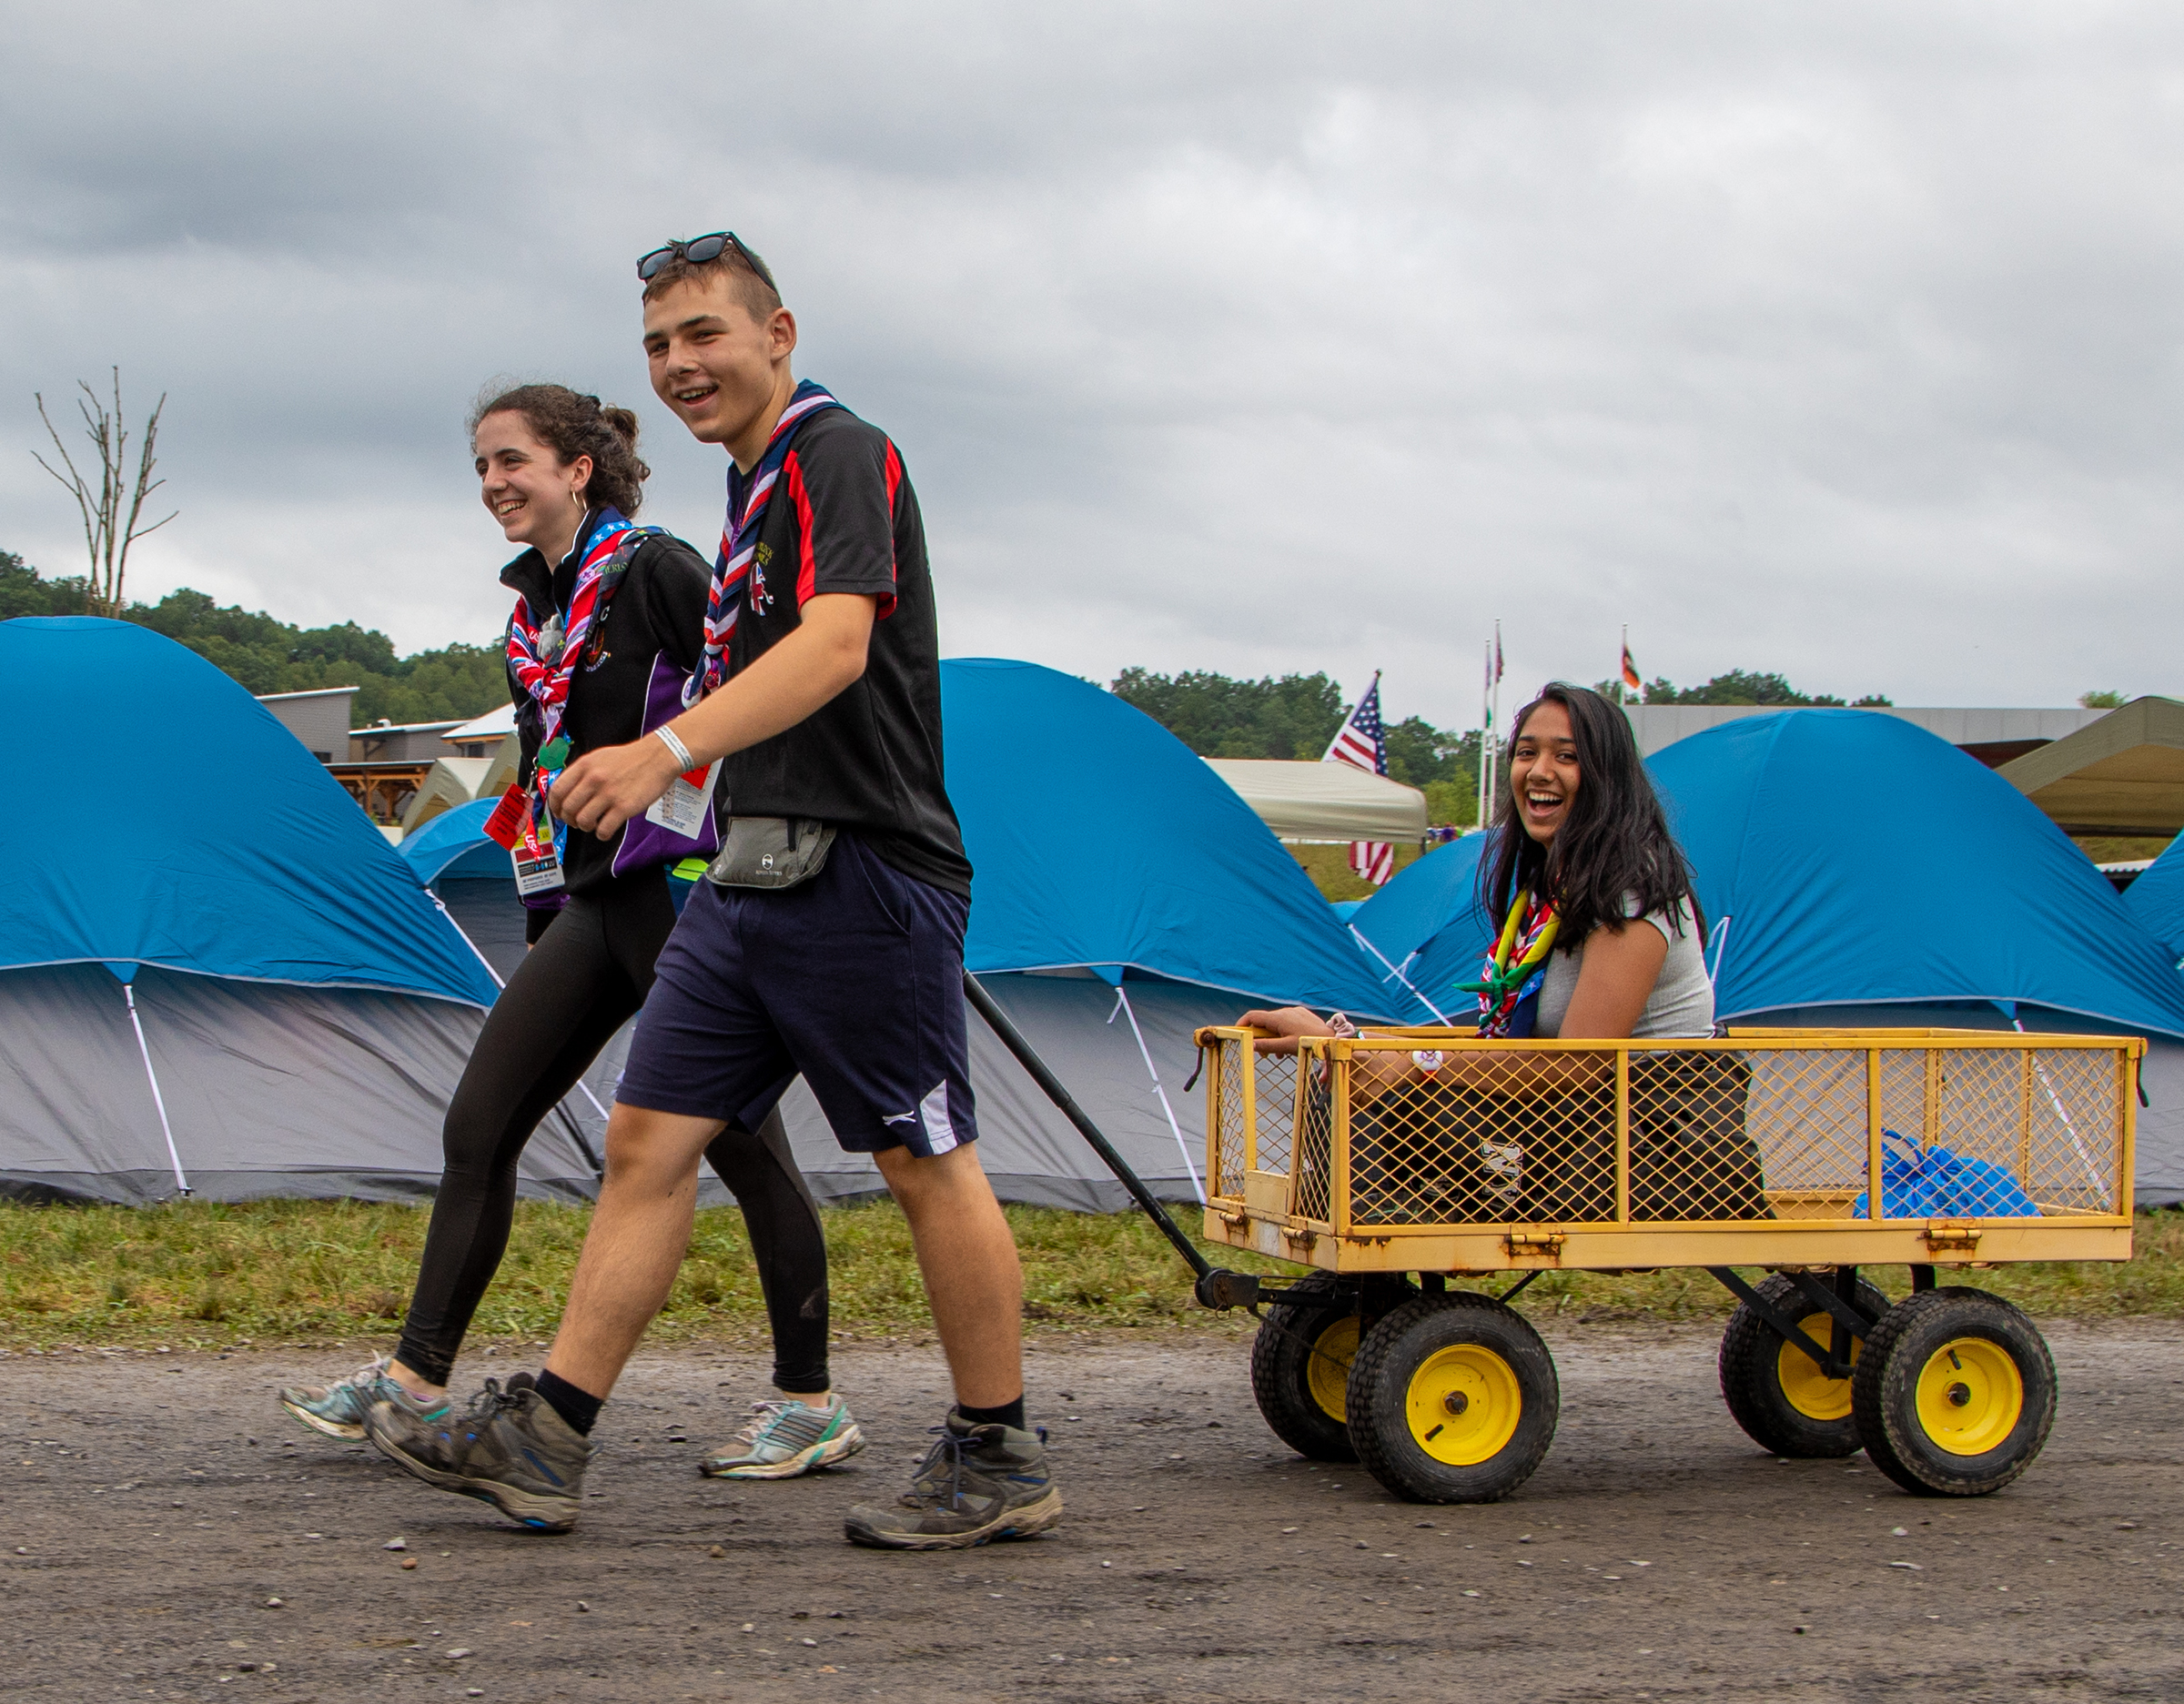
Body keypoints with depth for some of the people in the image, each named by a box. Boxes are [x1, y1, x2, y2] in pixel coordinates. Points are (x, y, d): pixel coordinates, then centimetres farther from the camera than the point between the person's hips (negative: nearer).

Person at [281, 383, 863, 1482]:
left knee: (739, 1142, -3)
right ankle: (416, 1381, 10)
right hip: (590, 904, 8)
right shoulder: (531, 613, 16)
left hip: (683, 888, -8)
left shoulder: (656, 571, -9)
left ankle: (811, 1406, 6)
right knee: (479, 1127, 4)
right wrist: (543, 924, 22)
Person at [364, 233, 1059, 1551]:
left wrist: (668, 749, -39)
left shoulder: (840, 454, -11)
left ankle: (1001, 1462, 9)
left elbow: (836, 644, -27)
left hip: (863, 874, -10)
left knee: (929, 1166, -1)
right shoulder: (758, 489, 19)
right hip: (756, 875, 10)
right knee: (650, 1137, 4)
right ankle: (542, 1439, 4)